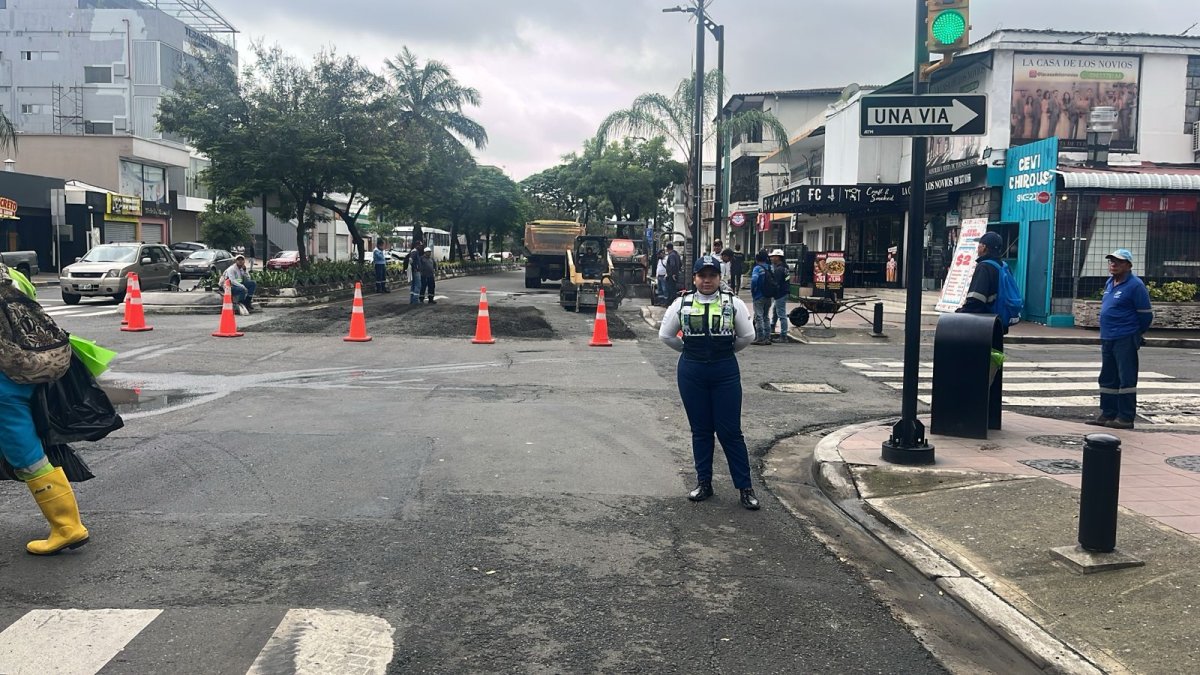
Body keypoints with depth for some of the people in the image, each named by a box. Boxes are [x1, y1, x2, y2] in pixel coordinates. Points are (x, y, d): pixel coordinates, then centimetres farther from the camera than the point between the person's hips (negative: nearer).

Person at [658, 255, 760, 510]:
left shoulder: (733, 303, -3)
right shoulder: (681, 304, 0)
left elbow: (747, 335, 7)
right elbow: (666, 335, 9)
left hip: (725, 372, -1)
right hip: (691, 373, 2)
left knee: (730, 431, 0)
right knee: (700, 430, 10)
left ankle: (745, 487, 9)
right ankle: (703, 483, 22)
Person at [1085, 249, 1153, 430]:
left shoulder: (1135, 286, -12)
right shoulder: (1110, 283, 13)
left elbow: (1147, 315, -9)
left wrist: (1134, 333, 3)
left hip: (1125, 340, -9)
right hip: (1107, 338, 9)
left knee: (1126, 379, -4)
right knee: (1107, 379, 13)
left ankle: (1126, 418, 1)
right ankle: (1107, 414, 21)